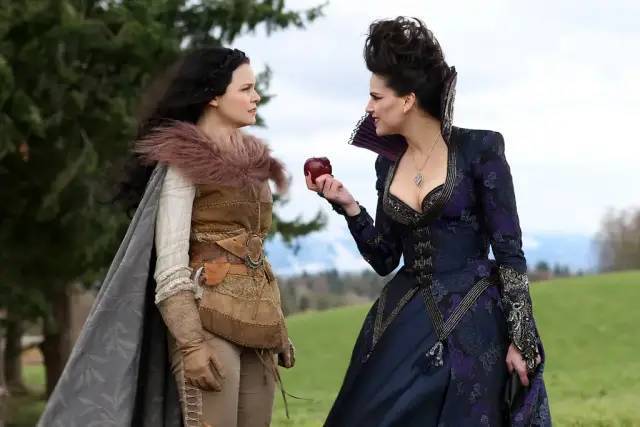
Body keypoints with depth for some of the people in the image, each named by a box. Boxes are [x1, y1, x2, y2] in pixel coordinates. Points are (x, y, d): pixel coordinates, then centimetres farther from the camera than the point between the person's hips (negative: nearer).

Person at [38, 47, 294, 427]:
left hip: (256, 325, 7)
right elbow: (170, 265, -13)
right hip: (209, 319, -7)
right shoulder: (185, 161, -5)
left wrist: (278, 330, 16)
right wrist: (191, 343, -22)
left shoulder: (251, 164, 17)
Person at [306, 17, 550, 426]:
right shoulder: (388, 162, 8)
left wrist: (520, 339, -12)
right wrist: (348, 206, -2)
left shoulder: (479, 149, -9)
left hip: (470, 322, -6)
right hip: (402, 321, 6)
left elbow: (509, 251, -9)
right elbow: (385, 259, 11)